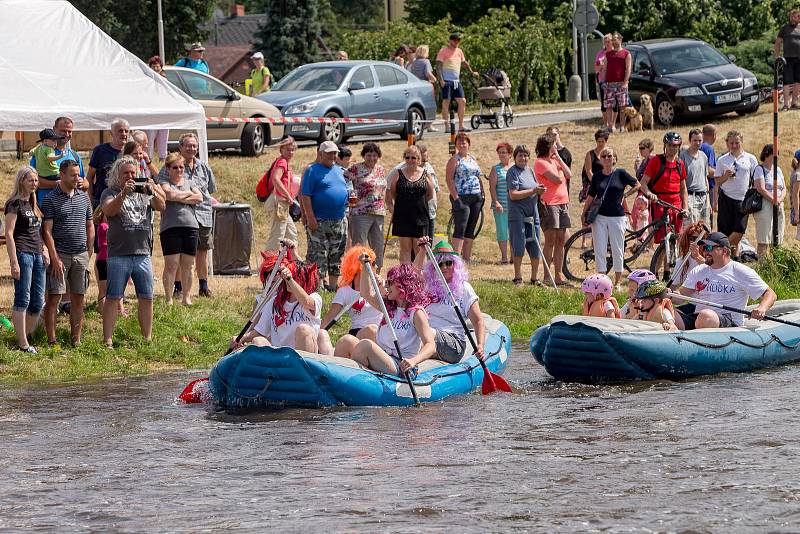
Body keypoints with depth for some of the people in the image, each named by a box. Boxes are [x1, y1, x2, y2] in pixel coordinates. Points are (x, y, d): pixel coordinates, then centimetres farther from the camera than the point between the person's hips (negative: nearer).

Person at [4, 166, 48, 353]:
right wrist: (14, 262, -17)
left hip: (37, 254, 8)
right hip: (22, 253, -8)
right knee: (22, 299, -7)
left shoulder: (32, 203, 17)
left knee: (38, 302, 6)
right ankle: (23, 343, -5)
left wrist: (44, 250, 13)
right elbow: (9, 234, -11)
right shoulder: (14, 204, -7)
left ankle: (25, 337, 16)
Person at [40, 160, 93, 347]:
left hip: (81, 255, 5)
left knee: (78, 299, 6)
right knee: (54, 298, -5)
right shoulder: (51, 200, -4)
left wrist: (89, 254, 11)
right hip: (60, 255, -5)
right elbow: (47, 231, -7)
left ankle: (76, 340, 11)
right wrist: (55, 258, -13)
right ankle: (52, 340, -4)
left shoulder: (84, 198, 11)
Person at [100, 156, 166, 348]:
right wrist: (124, 194, -30)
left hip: (143, 254, 4)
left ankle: (148, 338, 15)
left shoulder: (144, 193, 14)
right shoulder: (111, 193, 3)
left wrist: (153, 192, -19)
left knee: (146, 298, 7)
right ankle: (107, 340, -5)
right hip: (119, 254, -4)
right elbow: (109, 211, -16)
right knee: (113, 298, -5)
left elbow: (161, 206, 0)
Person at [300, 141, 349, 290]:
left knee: (337, 255, 11)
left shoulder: (339, 170, 17)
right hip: (319, 222, -7)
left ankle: (333, 285, 18)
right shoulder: (312, 171, -5)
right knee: (317, 255, -7)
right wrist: (310, 218, -18)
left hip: (339, 220, 7)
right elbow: (305, 195, -11)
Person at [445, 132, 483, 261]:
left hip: (476, 197, 7)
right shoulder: (454, 159, -3)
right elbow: (449, 179, -11)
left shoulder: (473, 159, 17)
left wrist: (482, 195, 14)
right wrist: (456, 198, -17)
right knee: (460, 229, -13)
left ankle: (467, 257, 12)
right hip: (462, 197, -7)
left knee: (470, 230, 8)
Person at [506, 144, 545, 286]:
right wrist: (533, 191, -18)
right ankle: (518, 278, 1)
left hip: (532, 214, 7)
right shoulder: (512, 172, -7)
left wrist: (540, 190, 2)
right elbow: (513, 195, -16)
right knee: (518, 247, -6)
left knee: (536, 248, 7)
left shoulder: (530, 171, 15)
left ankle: (534, 278, 16)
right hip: (517, 214, -7)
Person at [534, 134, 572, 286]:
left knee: (561, 241, 7)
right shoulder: (540, 162, -9)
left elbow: (568, 175, 5)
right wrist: (559, 171, 4)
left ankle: (558, 276, 11)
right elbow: (558, 179, -17)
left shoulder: (554, 160, 16)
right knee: (550, 242, -7)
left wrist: (558, 158, 3)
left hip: (562, 203, 8)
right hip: (549, 203, -8)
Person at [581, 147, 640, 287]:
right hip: (599, 216, 2)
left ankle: (617, 283, 12)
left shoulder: (620, 174, -1)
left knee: (618, 251, 3)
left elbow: (637, 185, 9)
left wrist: (625, 195, 0)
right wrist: (584, 214, 10)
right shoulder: (597, 176, 6)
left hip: (617, 216, -2)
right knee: (600, 250, 0)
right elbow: (590, 197, 12)